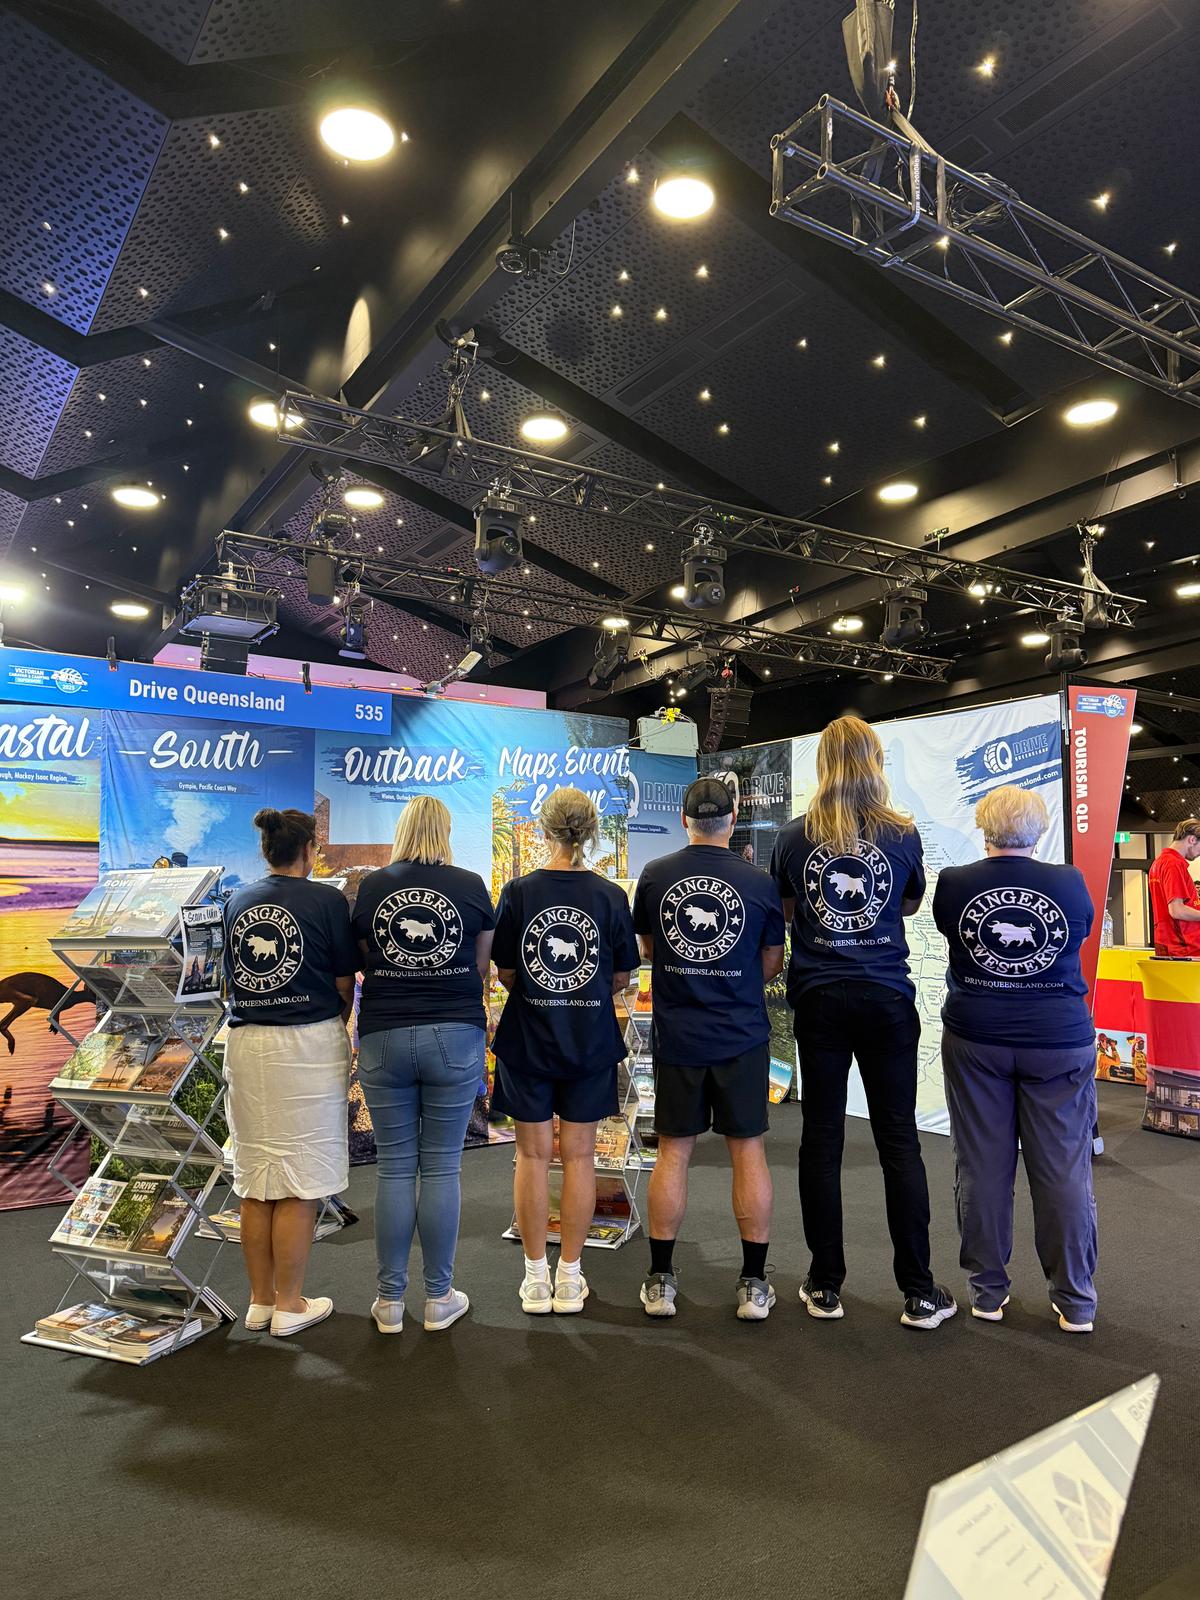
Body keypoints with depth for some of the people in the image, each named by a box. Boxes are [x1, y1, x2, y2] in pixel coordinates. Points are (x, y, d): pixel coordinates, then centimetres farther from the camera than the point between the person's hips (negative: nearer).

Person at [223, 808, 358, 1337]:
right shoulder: (326, 900, -7)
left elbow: (232, 979, 14)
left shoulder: (236, 902, 8)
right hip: (308, 1045, -5)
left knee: (254, 1183, 14)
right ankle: (289, 1305, 14)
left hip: (245, 1044, 6)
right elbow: (345, 985, -3)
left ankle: (260, 1300, 25)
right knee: (299, 1185, 5)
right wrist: (337, 1023, 14)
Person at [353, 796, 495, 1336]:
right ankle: (439, 1298, 18)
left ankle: (389, 1301, 20)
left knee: (394, 1168, 10)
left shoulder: (370, 886, 1)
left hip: (384, 1038, 1)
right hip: (455, 1037, -1)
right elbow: (482, 967, 5)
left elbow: (364, 963, 8)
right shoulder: (471, 885, -2)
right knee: (442, 1168, 7)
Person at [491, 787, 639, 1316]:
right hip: (590, 1043, 1)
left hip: (527, 1039, 0)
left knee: (533, 1154, 11)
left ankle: (536, 1277, 20)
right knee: (579, 1154, 11)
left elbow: (505, 973, -3)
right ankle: (570, 1277, 20)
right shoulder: (611, 896, -8)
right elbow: (621, 979, -2)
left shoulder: (518, 892, -9)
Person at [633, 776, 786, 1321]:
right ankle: (754, 1285, 18)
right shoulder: (759, 882, -7)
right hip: (742, 1036, -1)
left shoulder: (654, 876, -4)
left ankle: (660, 1281, 19)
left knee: (673, 1151, 10)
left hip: (676, 1035, 1)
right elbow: (772, 964, 3)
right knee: (748, 1150, 10)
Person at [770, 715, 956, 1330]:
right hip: (886, 1000, 0)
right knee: (899, 1141, 8)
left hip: (818, 1000, 0)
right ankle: (919, 1292, 15)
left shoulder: (793, 836, -4)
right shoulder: (903, 834, -4)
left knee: (821, 1139, 9)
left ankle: (825, 1285, 19)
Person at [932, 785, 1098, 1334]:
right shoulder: (1071, 884, -6)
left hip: (976, 1040, 0)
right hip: (1060, 1042, 0)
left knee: (982, 1166, 10)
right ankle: (1075, 1300, 21)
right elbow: (1084, 930, 12)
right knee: (1064, 1168, 10)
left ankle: (987, 1291, 21)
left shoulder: (953, 884, -7)